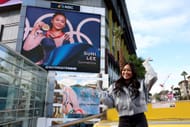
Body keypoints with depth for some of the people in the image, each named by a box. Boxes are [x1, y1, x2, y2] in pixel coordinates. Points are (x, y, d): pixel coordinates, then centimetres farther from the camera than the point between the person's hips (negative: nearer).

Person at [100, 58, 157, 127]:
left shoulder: (141, 83, 6)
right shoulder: (115, 86, 7)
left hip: (139, 119, 0)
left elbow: (153, 77, -8)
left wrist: (146, 64, 4)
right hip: (124, 120, 1)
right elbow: (109, 103, 3)